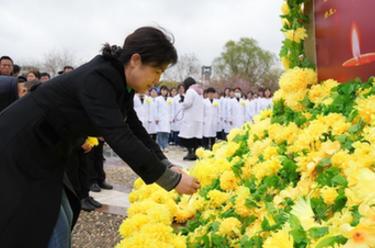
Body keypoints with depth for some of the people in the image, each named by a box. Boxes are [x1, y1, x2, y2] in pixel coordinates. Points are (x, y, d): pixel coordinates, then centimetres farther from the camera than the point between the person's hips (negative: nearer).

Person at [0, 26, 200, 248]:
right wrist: (172, 179, -29)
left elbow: (136, 130, 6)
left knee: (61, 221, 15)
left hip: (43, 151, 10)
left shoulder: (118, 82, 0)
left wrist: (167, 165, -5)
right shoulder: (97, 78, -28)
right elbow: (120, 138, -35)